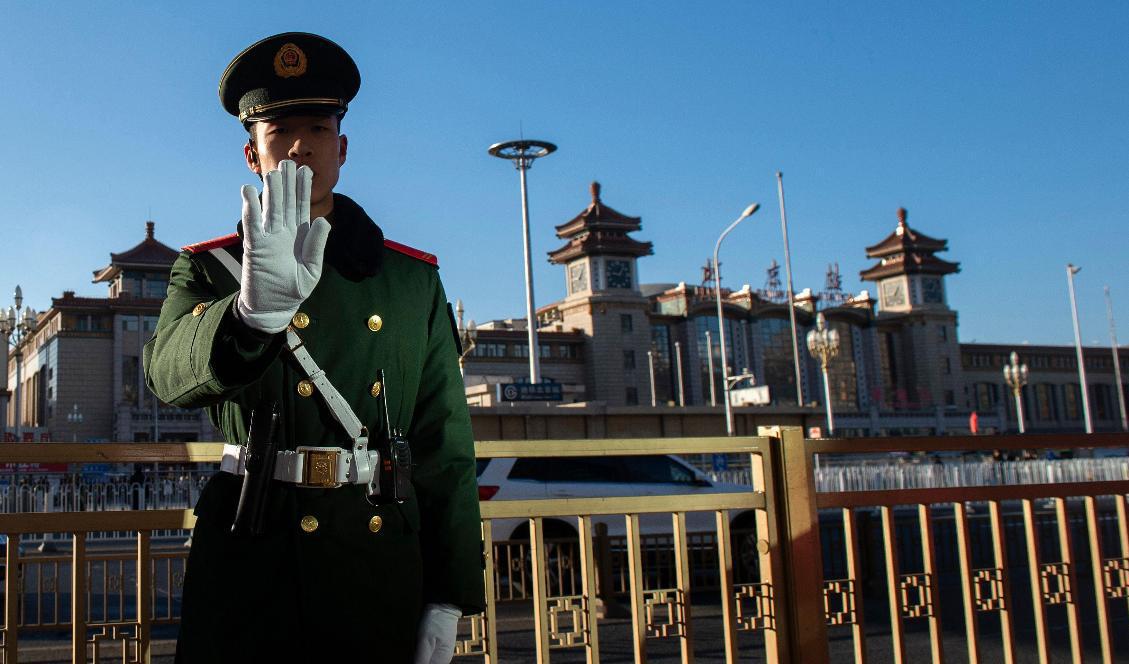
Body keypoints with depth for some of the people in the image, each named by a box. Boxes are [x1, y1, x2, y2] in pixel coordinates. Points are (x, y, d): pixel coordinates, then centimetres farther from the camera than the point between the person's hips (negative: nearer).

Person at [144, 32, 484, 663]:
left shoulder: (414, 279, 8)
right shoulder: (208, 268, 5)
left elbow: (446, 445, 5)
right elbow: (171, 373, -18)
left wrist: (448, 599, -2)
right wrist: (254, 306, -39)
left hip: (380, 574, 1)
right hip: (246, 569, -1)